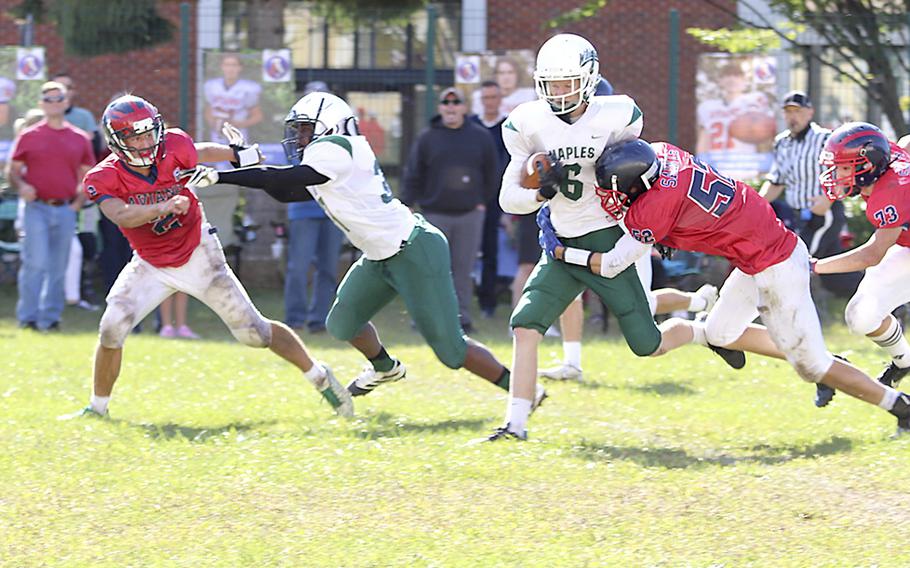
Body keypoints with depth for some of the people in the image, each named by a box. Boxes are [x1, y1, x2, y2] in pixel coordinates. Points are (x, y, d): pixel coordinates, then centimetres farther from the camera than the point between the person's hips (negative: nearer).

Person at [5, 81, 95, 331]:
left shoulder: (79, 139, 11)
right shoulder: (29, 137, 5)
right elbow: (13, 170, 8)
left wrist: (78, 202, 1)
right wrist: (21, 186, -13)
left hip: (65, 210, 3)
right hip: (37, 208, -3)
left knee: (58, 269, 5)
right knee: (35, 263, -11)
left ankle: (50, 318, 14)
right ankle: (28, 317, -5)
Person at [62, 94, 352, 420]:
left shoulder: (172, 147, -16)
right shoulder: (104, 179, -20)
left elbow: (199, 153, 8)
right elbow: (121, 216, -39)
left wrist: (237, 153, 22)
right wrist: (163, 207, -53)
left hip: (198, 256, 0)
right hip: (151, 266, 0)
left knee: (254, 332, 2)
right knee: (111, 330, -14)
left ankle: (320, 378, 19)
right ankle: (97, 407, 6)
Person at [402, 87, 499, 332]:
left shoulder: (480, 137, 7)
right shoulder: (427, 138, 4)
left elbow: (491, 175, 14)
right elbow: (413, 176, 5)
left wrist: (483, 202, 8)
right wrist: (407, 205, -3)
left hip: (470, 214, 1)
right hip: (435, 213, -1)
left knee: (463, 268, 2)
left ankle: (462, 315, 7)